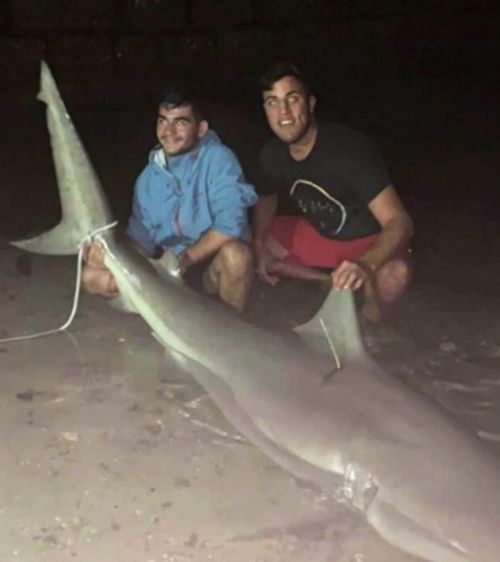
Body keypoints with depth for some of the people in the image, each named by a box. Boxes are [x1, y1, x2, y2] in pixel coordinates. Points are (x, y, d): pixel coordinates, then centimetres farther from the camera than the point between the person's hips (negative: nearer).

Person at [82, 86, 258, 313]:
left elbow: (230, 223, -23)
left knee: (235, 252, -39)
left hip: (213, 268, -5)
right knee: (92, 276, -7)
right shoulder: (149, 177, 4)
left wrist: (186, 258, -26)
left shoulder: (218, 160, -11)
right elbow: (142, 240, 4)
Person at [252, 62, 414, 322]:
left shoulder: (350, 149, -30)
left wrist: (365, 264, -56)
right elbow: (266, 199, 11)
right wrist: (259, 246, -8)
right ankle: (331, 282, 4)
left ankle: (366, 322, -5)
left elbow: (399, 222, -36)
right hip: (318, 234, 6)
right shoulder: (271, 154, -12)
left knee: (393, 274, -39)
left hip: (368, 242, -6)